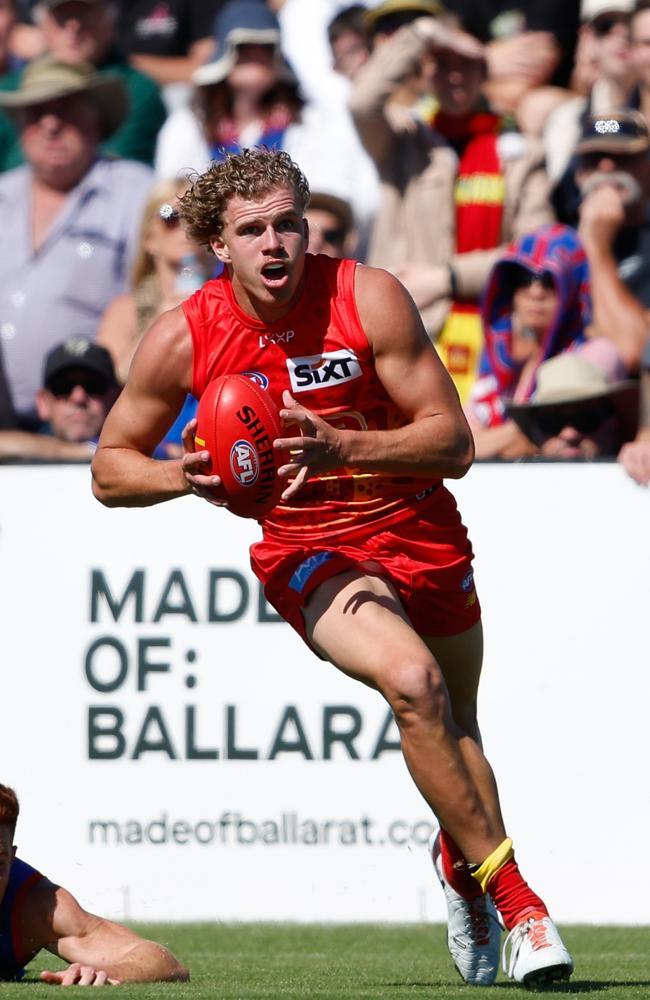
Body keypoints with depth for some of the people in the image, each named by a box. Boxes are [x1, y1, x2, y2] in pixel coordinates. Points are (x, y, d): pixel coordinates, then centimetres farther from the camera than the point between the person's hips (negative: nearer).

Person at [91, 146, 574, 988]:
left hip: (419, 531, 2)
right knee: (413, 682, -29)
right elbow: (110, 469, 1)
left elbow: (453, 444, -15)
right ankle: (511, 895, -21)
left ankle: (462, 868, 51)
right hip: (306, 549, -2)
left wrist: (340, 448, -31)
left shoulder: (369, 299, -15)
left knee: (454, 724, 19)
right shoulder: (181, 339, -12)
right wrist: (186, 476, -21)